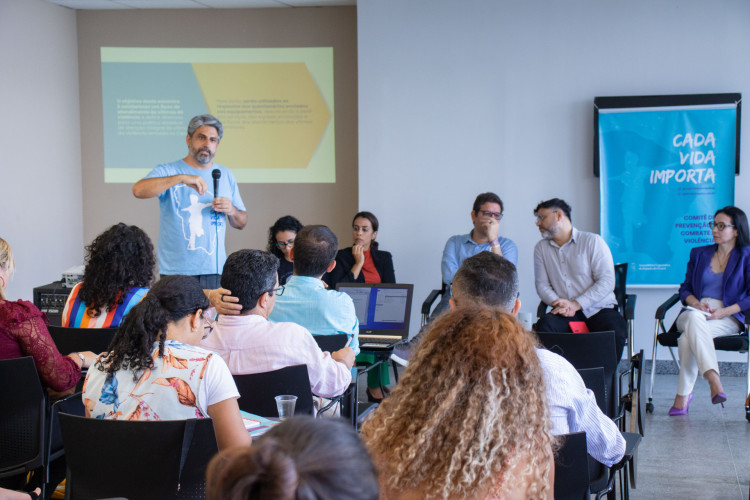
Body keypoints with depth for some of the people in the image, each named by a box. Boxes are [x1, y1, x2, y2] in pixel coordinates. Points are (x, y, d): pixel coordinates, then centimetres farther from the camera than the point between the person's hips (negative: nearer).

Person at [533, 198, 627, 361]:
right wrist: (559, 303, -13)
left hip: (598, 309, -2)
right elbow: (542, 284, 8)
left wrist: (576, 304, -16)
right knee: (544, 324, -31)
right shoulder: (541, 248, 14)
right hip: (566, 313, 2)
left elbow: (607, 281, -7)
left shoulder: (593, 241, 1)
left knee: (615, 331, -33)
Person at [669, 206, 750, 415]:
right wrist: (695, 303, -5)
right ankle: (714, 380, -52)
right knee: (694, 319, -38)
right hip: (695, 312, 3)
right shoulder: (698, 253, 21)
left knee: (687, 339, -36)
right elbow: (685, 288, 18)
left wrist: (724, 311, -15)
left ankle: (683, 395, -33)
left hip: (728, 319, -3)